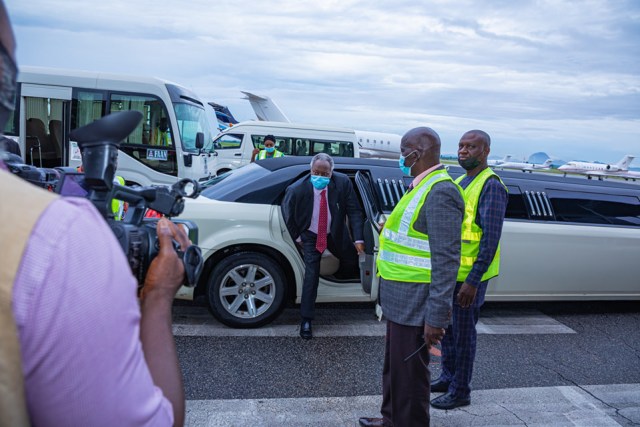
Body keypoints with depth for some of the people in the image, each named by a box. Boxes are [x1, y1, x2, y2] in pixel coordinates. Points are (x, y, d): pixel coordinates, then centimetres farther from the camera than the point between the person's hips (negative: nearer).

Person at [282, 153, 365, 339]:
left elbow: (354, 211, -18)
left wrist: (358, 239, -27)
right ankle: (306, 320, 4)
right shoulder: (297, 189, -26)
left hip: (336, 233, 3)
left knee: (352, 261, 16)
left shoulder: (343, 183, -23)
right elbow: (287, 214, -8)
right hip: (311, 236, -2)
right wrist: (297, 237, -6)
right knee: (311, 275, -8)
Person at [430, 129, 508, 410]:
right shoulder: (460, 183, 13)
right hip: (448, 272, 8)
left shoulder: (491, 186, -15)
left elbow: (491, 239, -20)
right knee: (447, 329, 19)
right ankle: (448, 377, 36)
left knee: (462, 334, 4)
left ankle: (460, 391, 19)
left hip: (468, 276, -8)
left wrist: (472, 281, -23)